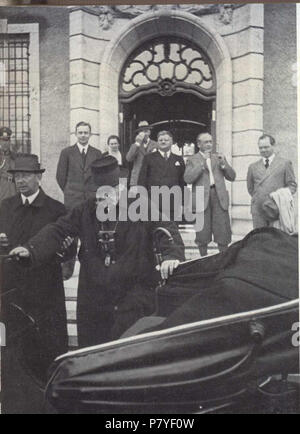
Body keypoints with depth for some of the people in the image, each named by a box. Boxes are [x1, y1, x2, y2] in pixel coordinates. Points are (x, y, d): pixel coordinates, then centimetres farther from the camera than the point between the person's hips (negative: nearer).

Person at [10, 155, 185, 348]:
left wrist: (172, 255, -34)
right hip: (93, 295, 4)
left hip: (133, 295, -4)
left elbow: (167, 228, -14)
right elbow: (59, 230, 7)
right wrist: (32, 248, -8)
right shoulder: (86, 210, 8)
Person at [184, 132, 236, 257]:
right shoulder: (192, 160, 8)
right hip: (202, 198, -2)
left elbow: (232, 177, 12)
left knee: (223, 232, -1)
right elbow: (188, 179, -7)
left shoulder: (219, 158, 18)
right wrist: (202, 165, -13)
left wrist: (224, 164, -4)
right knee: (202, 234, 2)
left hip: (219, 197, 2)